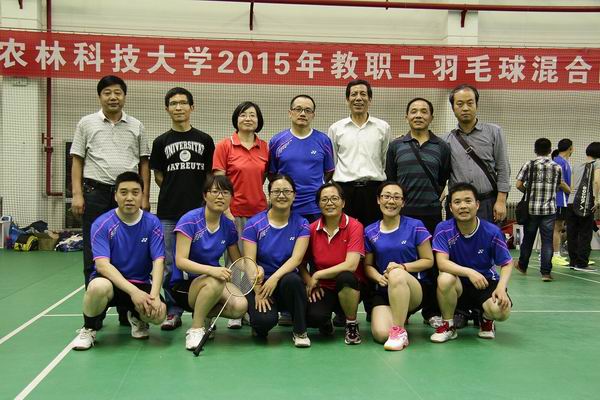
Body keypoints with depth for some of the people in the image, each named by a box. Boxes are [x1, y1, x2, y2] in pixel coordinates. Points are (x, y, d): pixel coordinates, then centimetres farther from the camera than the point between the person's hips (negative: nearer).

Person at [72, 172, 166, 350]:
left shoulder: (152, 223, -5)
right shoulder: (102, 224, -11)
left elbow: (158, 261, -12)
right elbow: (102, 264, -21)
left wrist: (154, 295, -29)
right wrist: (133, 291, -32)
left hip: (141, 283, 2)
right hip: (110, 280, -1)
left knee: (158, 313, -28)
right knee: (99, 286, -38)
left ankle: (136, 316, 13)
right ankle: (88, 329, -5)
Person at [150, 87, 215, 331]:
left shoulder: (205, 140, 7)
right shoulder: (161, 142, 7)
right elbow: (158, 175, 11)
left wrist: (205, 199, 0)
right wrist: (174, 193, 3)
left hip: (198, 211, 0)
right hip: (168, 213, 1)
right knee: (170, 264, 5)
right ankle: (173, 312, 15)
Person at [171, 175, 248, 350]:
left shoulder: (229, 226, 2)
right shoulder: (189, 220, -14)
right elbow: (180, 261, -21)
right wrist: (211, 270, -36)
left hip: (214, 280, 5)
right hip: (183, 284, -5)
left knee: (240, 306, -24)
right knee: (215, 281, -37)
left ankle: (202, 314, 6)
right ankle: (195, 328, -14)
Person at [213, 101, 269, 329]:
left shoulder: (265, 148, 8)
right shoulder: (224, 146, -2)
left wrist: (269, 207, 7)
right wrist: (225, 211, -11)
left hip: (259, 212, 3)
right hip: (234, 212, -3)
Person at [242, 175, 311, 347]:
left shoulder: (301, 224, 0)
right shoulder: (254, 224, -3)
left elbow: (296, 258, -12)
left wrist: (275, 278, -27)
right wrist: (258, 291, -19)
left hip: (286, 278, 2)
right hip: (259, 282, -1)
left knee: (292, 280, -35)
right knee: (265, 319, -30)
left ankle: (300, 331, -12)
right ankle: (260, 325, 11)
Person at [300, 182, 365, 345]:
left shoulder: (354, 226, -10)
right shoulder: (312, 229, -1)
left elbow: (351, 265, -20)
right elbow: (301, 263, 5)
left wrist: (317, 275, -15)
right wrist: (309, 282, -14)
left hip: (348, 288, -1)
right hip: (322, 289, 2)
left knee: (345, 277, -38)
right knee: (313, 317, -30)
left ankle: (352, 324, -9)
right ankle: (326, 322, 11)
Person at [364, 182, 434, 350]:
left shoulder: (415, 226, -1)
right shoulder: (370, 232, 7)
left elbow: (429, 261, 2)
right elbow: (368, 265, 13)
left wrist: (402, 267, -15)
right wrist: (379, 278, -10)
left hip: (416, 288, -3)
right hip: (385, 289, 3)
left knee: (397, 274, -39)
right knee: (381, 334, -24)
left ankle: (399, 332, -26)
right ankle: (400, 316, 14)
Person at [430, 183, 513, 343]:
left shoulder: (492, 231, -12)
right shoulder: (443, 229, -14)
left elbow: (507, 264, -5)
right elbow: (442, 262, -23)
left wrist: (501, 287, -24)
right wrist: (469, 272, -37)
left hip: (486, 282, 0)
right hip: (459, 282, 0)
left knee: (501, 311, -30)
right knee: (444, 279, -35)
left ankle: (486, 319, 12)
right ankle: (448, 325, -8)